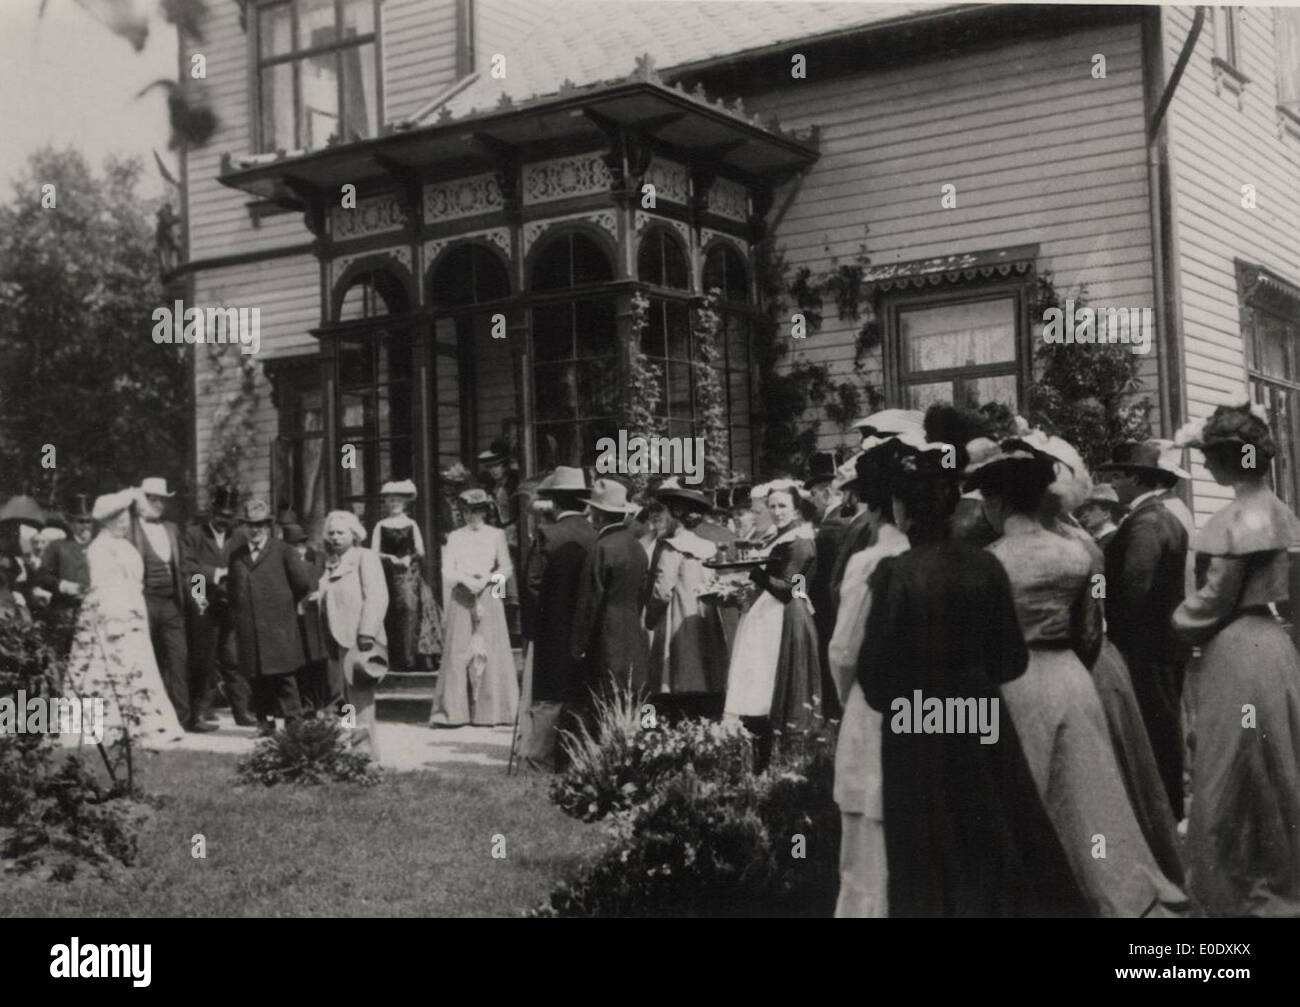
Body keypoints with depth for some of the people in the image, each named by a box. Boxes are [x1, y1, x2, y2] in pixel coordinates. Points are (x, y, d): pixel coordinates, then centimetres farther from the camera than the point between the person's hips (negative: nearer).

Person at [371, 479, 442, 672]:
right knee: (390, 616, -6)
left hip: (410, 575, 0)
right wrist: (391, 559, -7)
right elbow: (374, 553, 4)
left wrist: (409, 558, -9)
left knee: (410, 608, -9)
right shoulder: (380, 526, 7)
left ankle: (411, 658, -7)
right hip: (388, 576, 0)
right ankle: (393, 658, -5)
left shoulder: (411, 525, 8)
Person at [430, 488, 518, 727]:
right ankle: (451, 712, -5)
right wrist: (466, 580, -13)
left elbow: (506, 569, 5)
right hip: (461, 599, 1)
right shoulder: (455, 537, 11)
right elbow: (447, 571, 6)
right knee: (458, 652, -5)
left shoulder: (496, 535, 7)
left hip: (489, 598, -1)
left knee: (489, 651, -4)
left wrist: (485, 580, -11)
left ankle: (490, 711, 0)